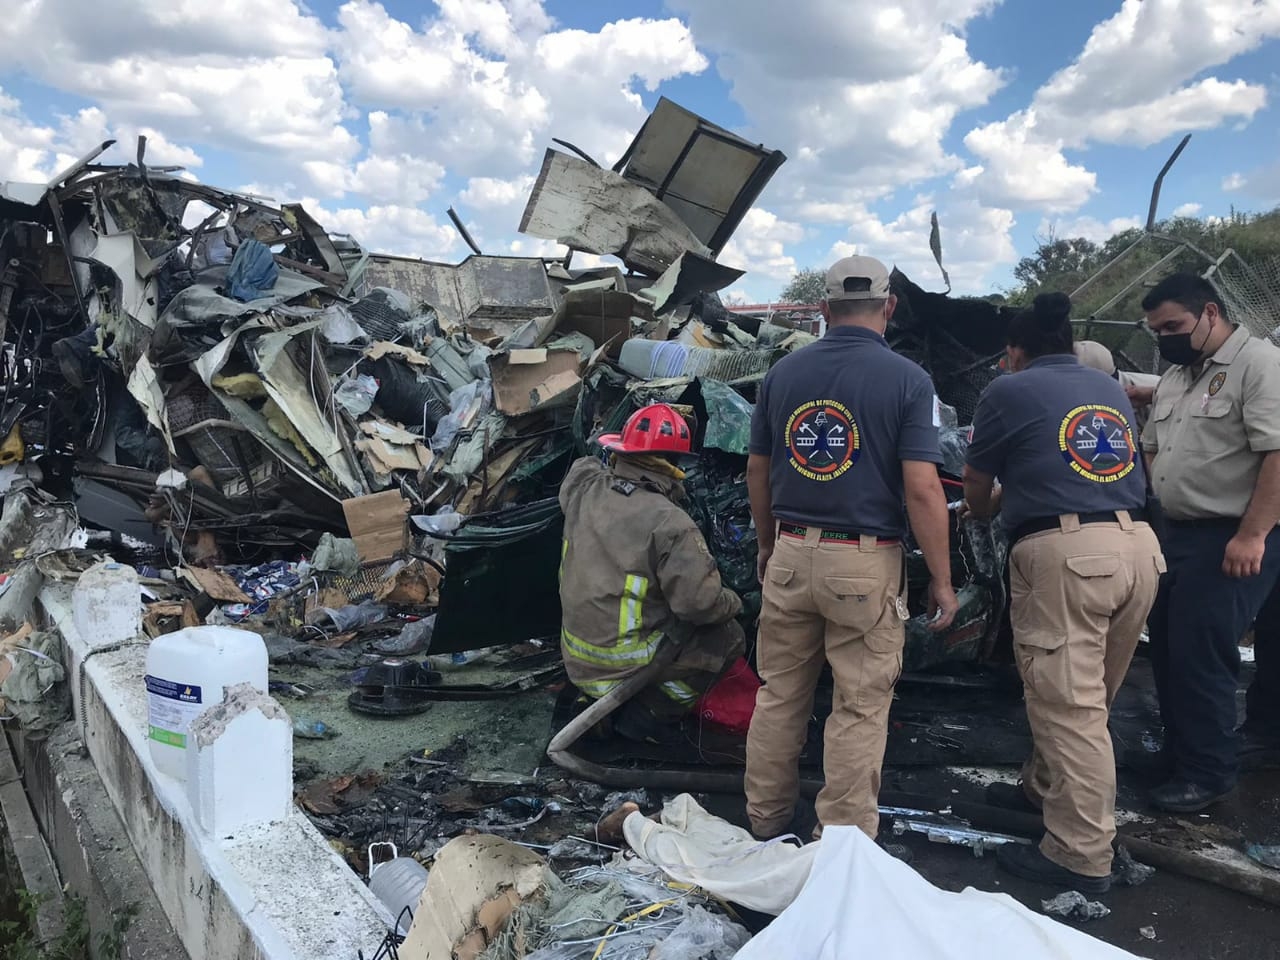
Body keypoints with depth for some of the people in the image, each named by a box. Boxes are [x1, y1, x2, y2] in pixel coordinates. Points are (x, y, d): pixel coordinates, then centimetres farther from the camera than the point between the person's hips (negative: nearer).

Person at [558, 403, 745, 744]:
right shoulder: (670, 523, -23)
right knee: (728, 637, 6)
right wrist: (733, 603, -2)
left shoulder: (582, 488, -6)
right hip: (624, 665, -7)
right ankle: (647, 715, 0)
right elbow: (701, 602, -24)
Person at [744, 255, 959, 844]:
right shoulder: (906, 379, -8)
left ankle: (765, 819, 28)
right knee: (860, 708, 8)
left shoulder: (782, 373, 4)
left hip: (789, 555, 4)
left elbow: (757, 473, 9)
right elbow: (922, 488, -13)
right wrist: (942, 581, -5)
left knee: (779, 695, 16)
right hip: (865, 564, -4)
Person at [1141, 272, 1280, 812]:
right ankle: (1181, 756, 28)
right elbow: (1151, 450, 23)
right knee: (1167, 649, 13)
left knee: (1199, 656, -5)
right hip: (1178, 535, 9)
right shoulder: (1173, 379, 15)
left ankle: (1208, 773, 10)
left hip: (1232, 540, -9)